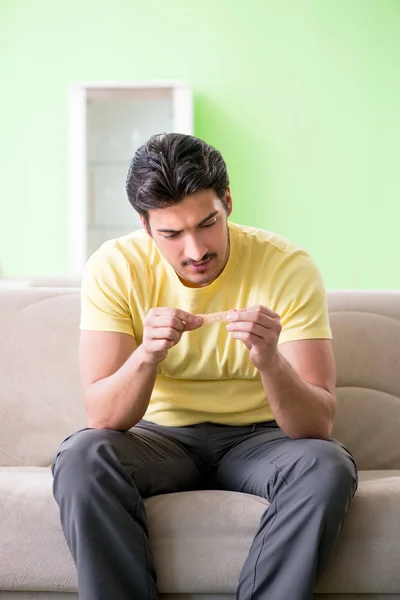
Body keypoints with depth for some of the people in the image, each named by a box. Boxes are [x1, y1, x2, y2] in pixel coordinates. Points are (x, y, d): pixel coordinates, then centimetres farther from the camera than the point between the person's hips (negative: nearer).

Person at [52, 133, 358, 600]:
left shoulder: (288, 266, -15)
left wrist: (271, 362, -39)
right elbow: (103, 418, -17)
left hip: (257, 437, 0)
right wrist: (147, 355, -36)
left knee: (326, 466, -31)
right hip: (160, 436, 1)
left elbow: (318, 425, -19)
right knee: (80, 457, -29)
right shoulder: (115, 267, -12)